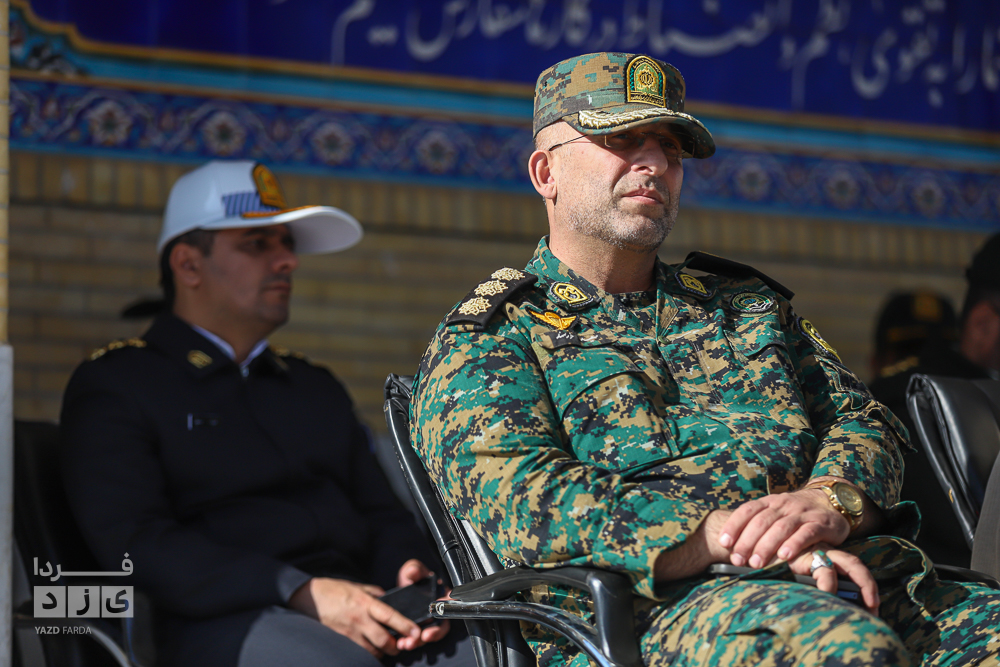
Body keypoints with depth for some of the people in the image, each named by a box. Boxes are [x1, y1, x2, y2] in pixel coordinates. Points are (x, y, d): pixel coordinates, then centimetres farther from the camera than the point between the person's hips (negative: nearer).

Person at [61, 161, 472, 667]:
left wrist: (410, 575, -1)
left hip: (361, 615, 5)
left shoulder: (316, 387, 29)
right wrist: (302, 594, -17)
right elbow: (133, 543, -6)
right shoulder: (114, 383, 8)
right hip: (221, 621, -5)